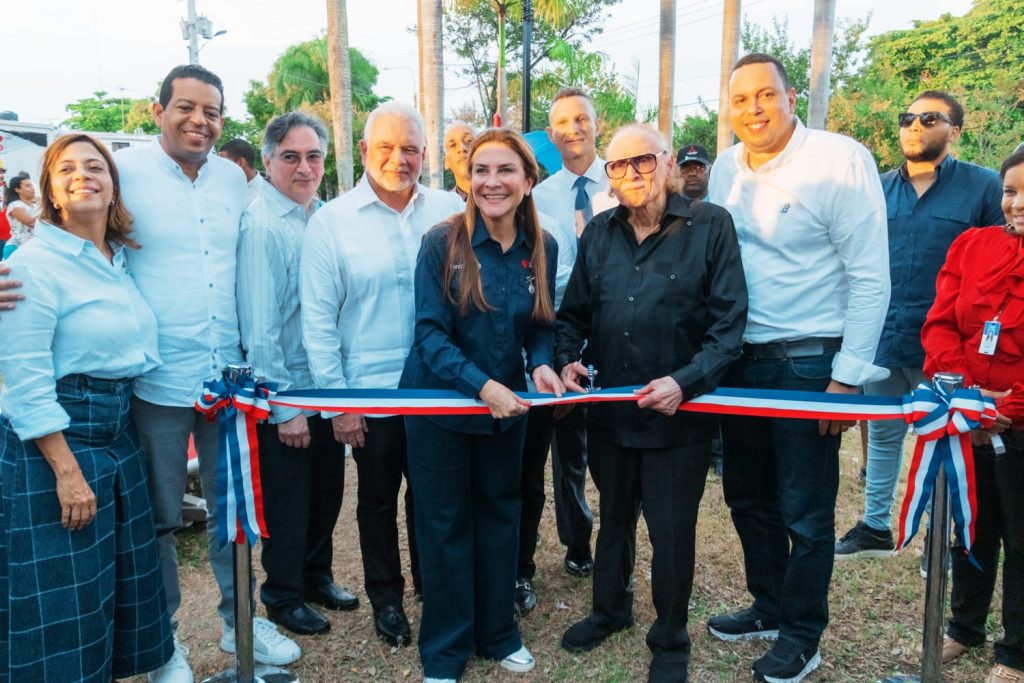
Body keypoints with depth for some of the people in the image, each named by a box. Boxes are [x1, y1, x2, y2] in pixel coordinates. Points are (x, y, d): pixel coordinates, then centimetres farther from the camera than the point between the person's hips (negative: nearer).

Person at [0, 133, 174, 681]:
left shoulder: (124, 260, 8)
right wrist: (68, 470, -19)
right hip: (53, 440, -7)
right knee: (63, 601, 3)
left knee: (125, 578, 18)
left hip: (118, 433, 7)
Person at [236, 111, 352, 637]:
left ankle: (316, 575, 41)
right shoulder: (261, 225, -18)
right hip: (284, 395, -7)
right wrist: (284, 407, -18)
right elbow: (259, 326, -20)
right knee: (287, 499, 10)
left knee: (327, 490, 20)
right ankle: (283, 596, 32)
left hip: (327, 386, 7)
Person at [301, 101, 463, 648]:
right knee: (378, 498, 15)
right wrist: (337, 400, -7)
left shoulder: (451, 210, -1)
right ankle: (386, 598, 36)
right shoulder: (331, 222, -6)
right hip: (371, 389, -1)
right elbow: (317, 320, -5)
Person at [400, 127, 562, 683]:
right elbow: (429, 332, -17)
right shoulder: (442, 242, -15)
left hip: (507, 407, 4)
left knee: (499, 516, 17)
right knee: (445, 526, 9)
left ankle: (497, 632, 37)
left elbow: (542, 325, 5)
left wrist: (541, 364, -15)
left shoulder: (543, 248, -3)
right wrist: (482, 385, -27)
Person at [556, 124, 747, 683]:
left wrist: (685, 381, -25)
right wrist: (567, 359, -10)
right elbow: (573, 312, 9)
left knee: (671, 532, 10)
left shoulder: (711, 225, -9)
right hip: (608, 409, 4)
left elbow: (728, 322, -13)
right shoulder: (599, 232, 5)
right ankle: (609, 608, 48)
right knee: (613, 517, 23)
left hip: (679, 414, -4)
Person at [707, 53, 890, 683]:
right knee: (748, 497, 17)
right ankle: (769, 608, 38)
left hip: (808, 362, -6)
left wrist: (847, 377, -15)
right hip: (741, 358, 6)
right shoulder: (726, 168, 6)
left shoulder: (841, 160, -11)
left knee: (805, 512, 5)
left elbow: (870, 278, -12)